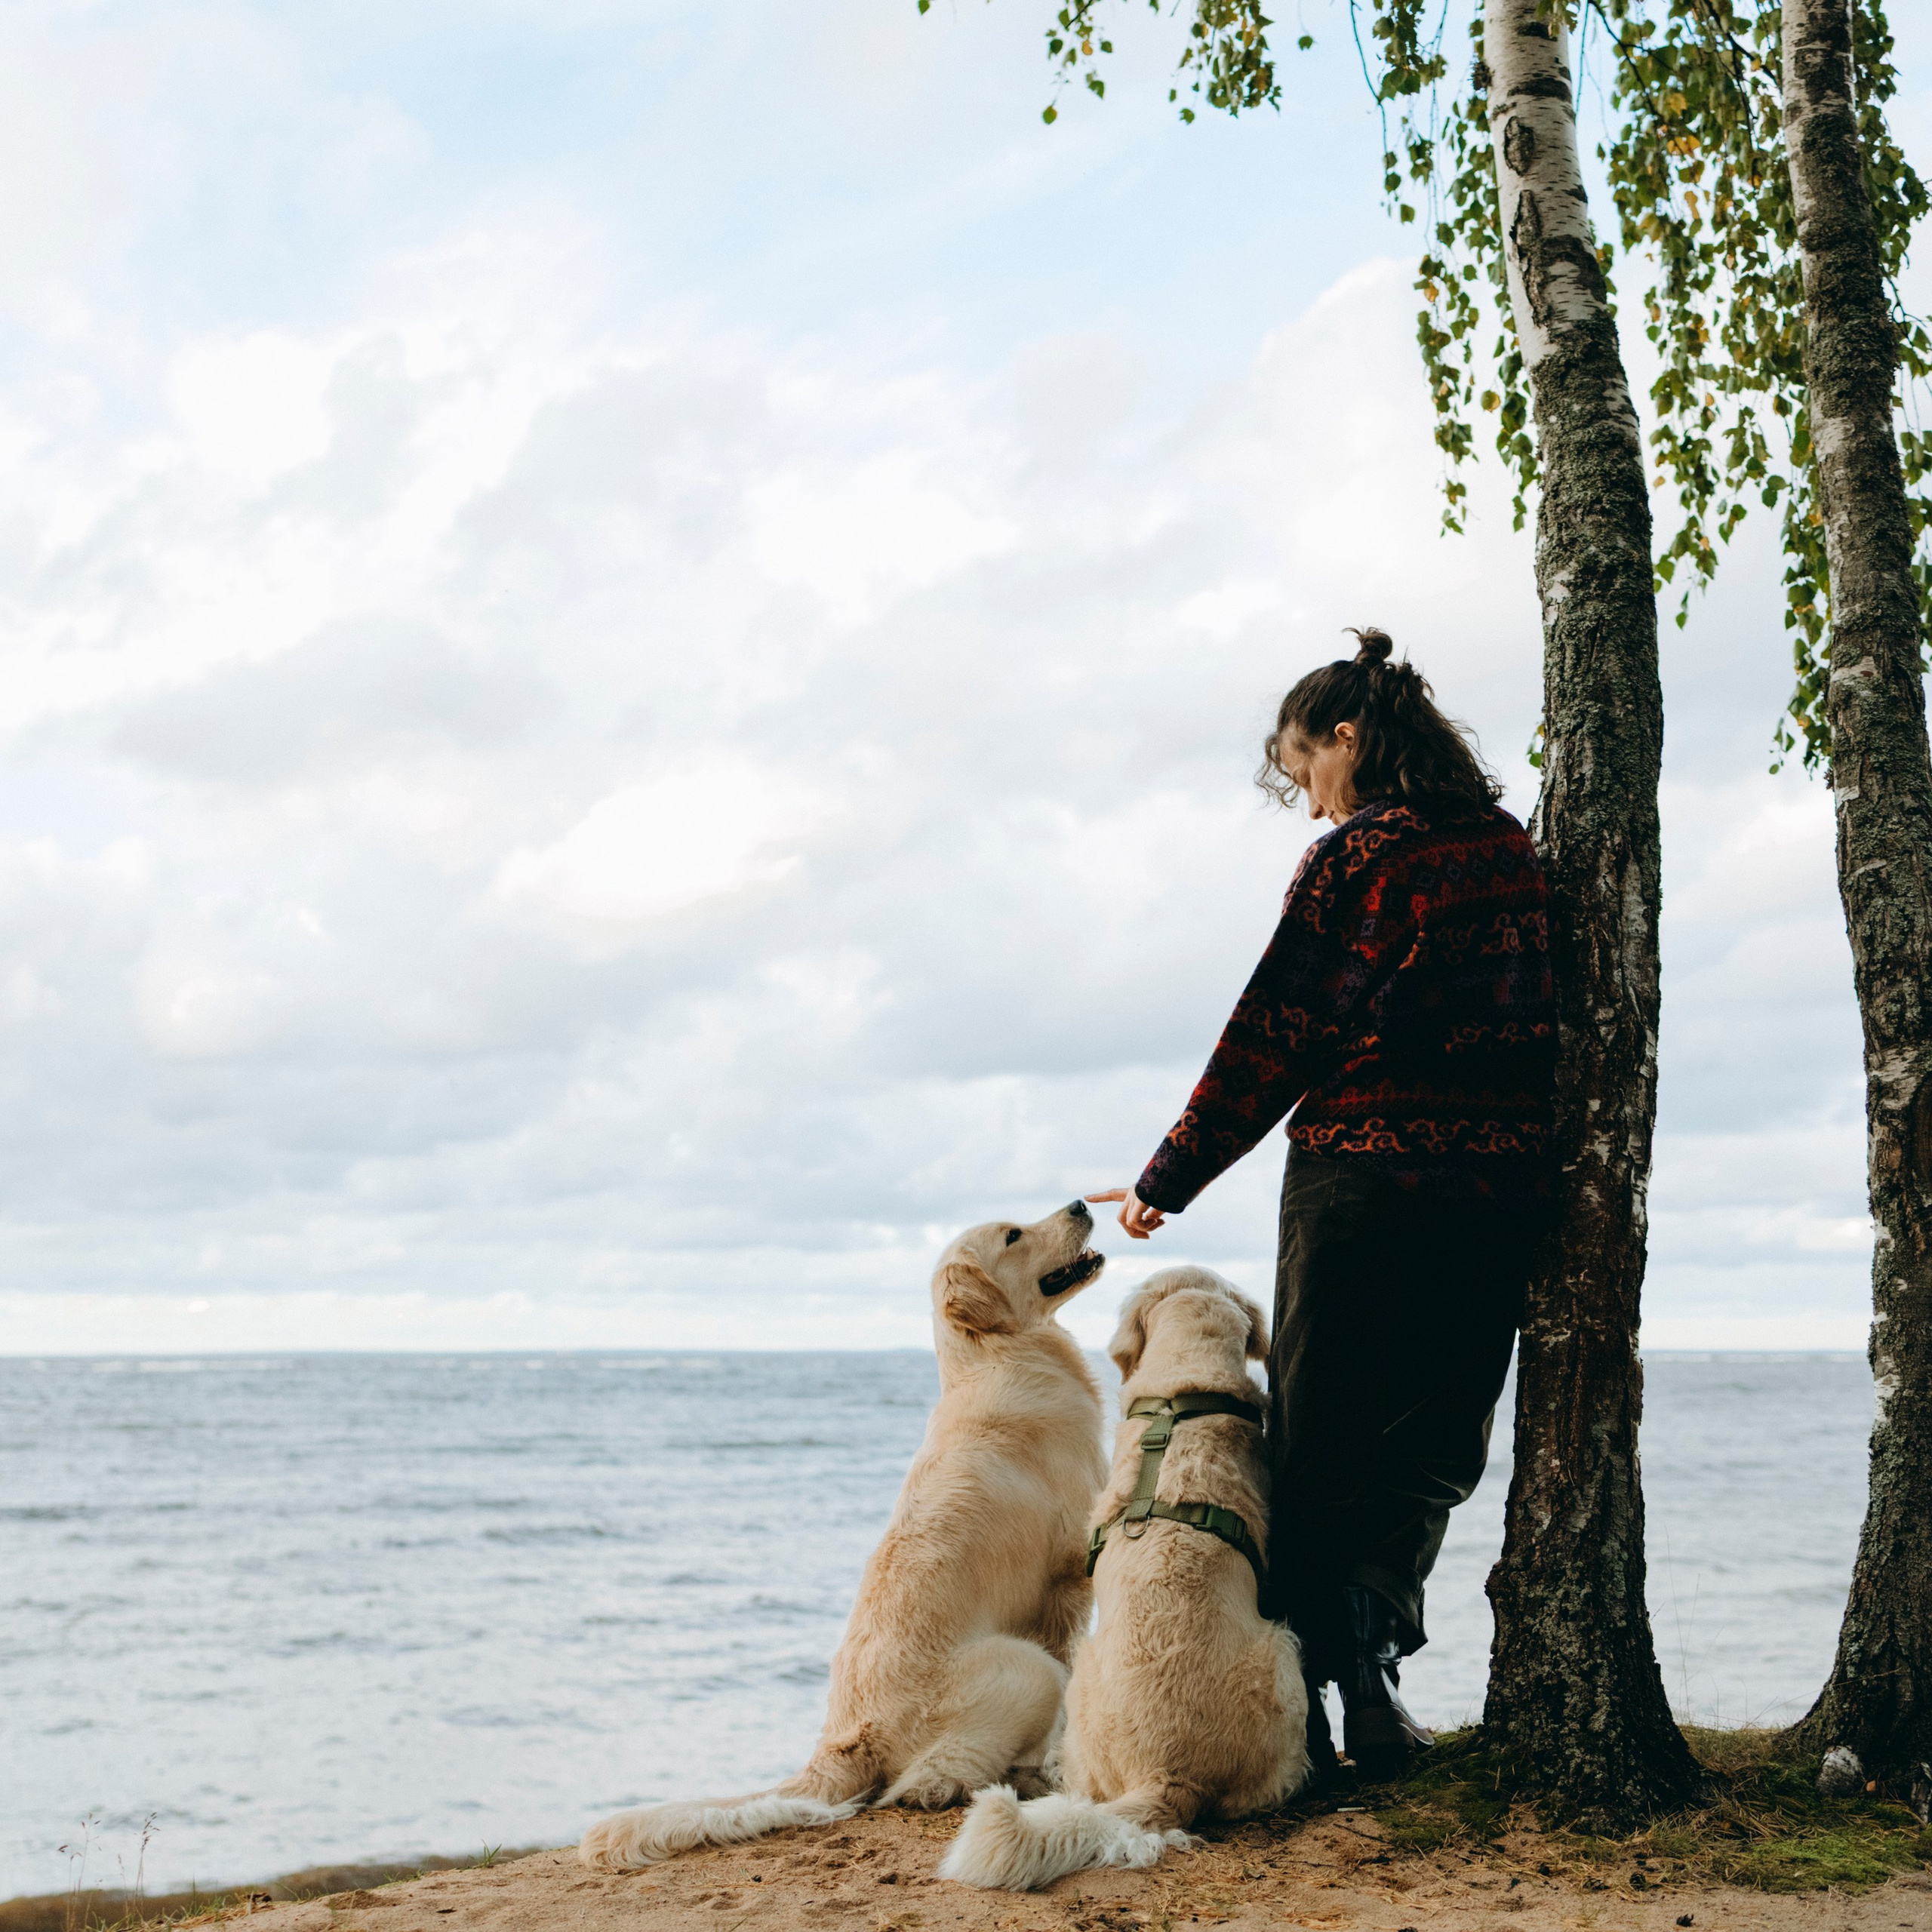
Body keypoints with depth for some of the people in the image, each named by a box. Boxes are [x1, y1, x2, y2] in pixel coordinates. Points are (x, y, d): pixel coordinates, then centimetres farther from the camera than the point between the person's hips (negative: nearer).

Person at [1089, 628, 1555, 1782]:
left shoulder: (1357, 854, -7)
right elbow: (1542, 1021, 14)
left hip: (1360, 1180, -5)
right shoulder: (1514, 852, 11)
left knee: (1321, 1451, 6)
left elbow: (1275, 1037, -8)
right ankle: (1373, 1645, 0)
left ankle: (1305, 1707, 7)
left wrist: (1167, 1182, -1)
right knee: (1434, 1448, 16)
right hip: (1502, 1195, 5)